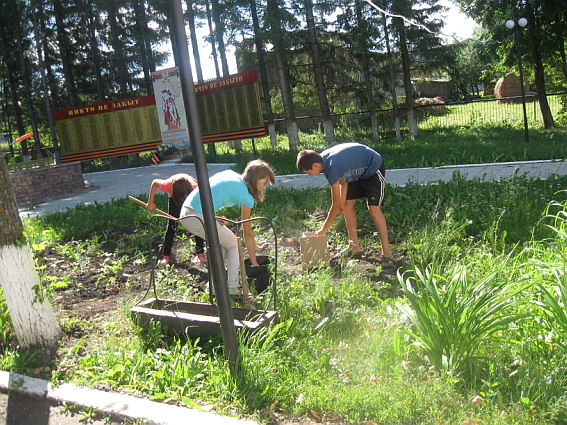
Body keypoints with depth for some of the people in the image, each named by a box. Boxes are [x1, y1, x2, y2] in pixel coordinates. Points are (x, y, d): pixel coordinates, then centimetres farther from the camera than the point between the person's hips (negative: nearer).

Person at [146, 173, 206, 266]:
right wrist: (150, 202, -18)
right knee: (172, 224, -6)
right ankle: (166, 256, -1)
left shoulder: (195, 187, -43)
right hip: (174, 196, 1)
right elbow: (155, 183, -19)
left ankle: (200, 254, -3)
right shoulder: (168, 185, -41)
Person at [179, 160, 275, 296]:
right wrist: (254, 262, 13)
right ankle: (233, 288, 8)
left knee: (221, 243, 24)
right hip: (199, 217, -8)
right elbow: (248, 234, 4)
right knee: (234, 245, 11)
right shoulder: (245, 196, -2)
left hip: (185, 212, 8)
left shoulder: (230, 173, 17)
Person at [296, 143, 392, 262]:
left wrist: (323, 229, -20)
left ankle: (386, 251, -9)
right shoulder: (323, 158, -11)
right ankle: (355, 247, 9)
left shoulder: (332, 167, -36)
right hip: (358, 171, 9)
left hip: (373, 168, -9)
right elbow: (343, 179, 2)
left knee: (373, 209, -16)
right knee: (347, 205, 2)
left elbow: (336, 205, -28)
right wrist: (342, 201, -9)